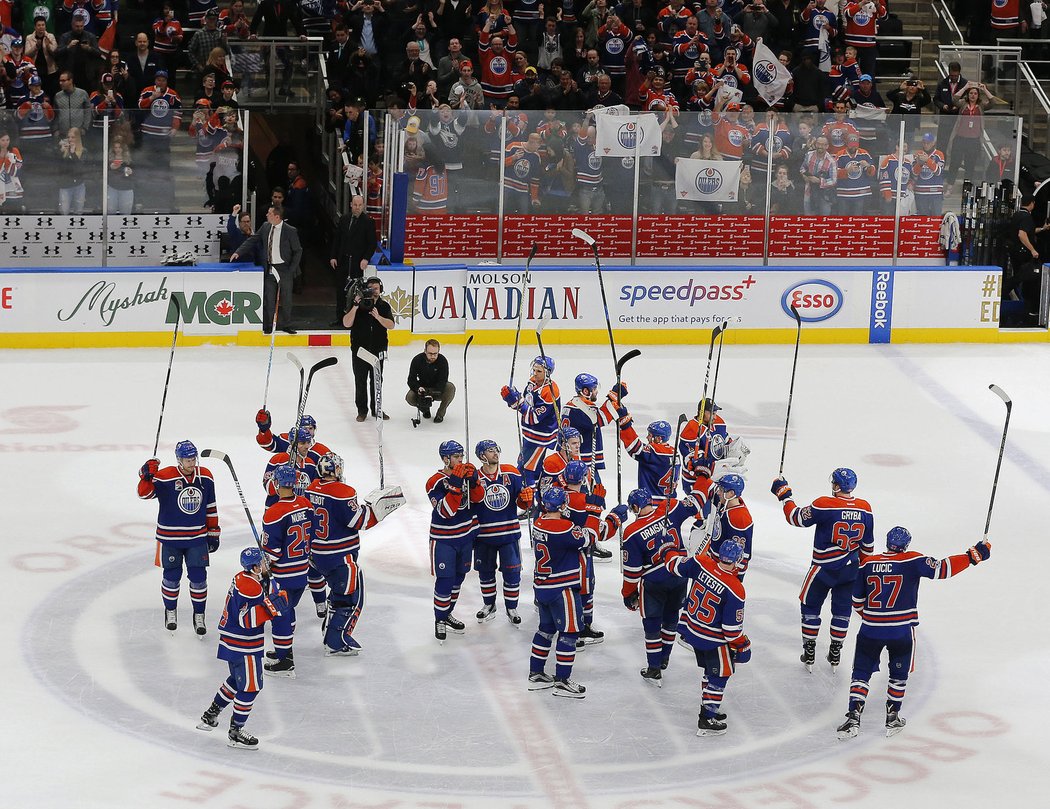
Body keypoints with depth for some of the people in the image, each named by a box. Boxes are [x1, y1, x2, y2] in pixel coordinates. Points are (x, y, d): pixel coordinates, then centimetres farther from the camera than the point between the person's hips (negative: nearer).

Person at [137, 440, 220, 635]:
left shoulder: (205, 477, -1)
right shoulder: (165, 477, -15)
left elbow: (210, 508, 8)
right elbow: (145, 493, -20)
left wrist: (213, 533, 10)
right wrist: (146, 477, -39)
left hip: (197, 537, 2)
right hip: (170, 537, -2)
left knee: (198, 577, 2)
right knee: (172, 577, 10)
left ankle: (199, 615, 18)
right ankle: (170, 611, 32)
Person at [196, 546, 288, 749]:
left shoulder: (242, 578, 7)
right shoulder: (250, 587, -24)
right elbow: (246, 620, -28)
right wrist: (271, 607, -32)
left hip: (232, 642, 11)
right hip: (243, 646, -11)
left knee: (238, 679, 27)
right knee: (250, 686, -2)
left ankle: (210, 716, 37)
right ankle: (235, 734, 5)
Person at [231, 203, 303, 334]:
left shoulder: (290, 231, -12)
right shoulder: (265, 227, 2)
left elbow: (298, 251, -5)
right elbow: (252, 240, 9)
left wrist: (291, 270, -10)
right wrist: (238, 252, -2)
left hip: (284, 268, -4)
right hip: (270, 268, 4)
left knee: (286, 298, 4)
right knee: (268, 298, 4)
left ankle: (285, 325, 16)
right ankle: (268, 326, 11)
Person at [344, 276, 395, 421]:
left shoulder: (384, 306, 1)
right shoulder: (358, 305, -5)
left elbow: (391, 325, -10)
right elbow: (347, 323, -15)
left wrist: (378, 316, -25)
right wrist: (355, 306, -24)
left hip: (378, 350, 2)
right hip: (359, 349, -1)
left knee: (377, 380, 11)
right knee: (360, 381, 5)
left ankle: (376, 409, 22)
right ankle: (362, 410, 15)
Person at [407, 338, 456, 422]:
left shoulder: (442, 361, -21)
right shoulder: (417, 360, -17)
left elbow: (442, 381, -26)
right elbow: (411, 380, -17)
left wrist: (433, 393, -42)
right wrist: (418, 388, -39)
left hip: (438, 390, -1)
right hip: (422, 388, 1)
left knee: (450, 388, -31)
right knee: (409, 397, -27)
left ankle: (440, 414, -11)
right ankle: (425, 408, 8)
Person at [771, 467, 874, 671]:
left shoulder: (824, 505, -21)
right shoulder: (865, 509, -5)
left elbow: (796, 518, -9)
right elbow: (867, 544, 5)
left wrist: (783, 493, 2)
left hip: (824, 569, -4)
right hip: (850, 569, 4)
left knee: (810, 606, 13)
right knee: (842, 609, 19)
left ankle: (809, 653, 16)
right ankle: (835, 652, 26)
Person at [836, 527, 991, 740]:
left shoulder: (868, 564, 4)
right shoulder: (912, 561, -5)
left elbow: (857, 600, 10)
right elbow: (941, 569, -12)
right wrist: (973, 555, -7)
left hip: (870, 629, 1)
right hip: (901, 630, -1)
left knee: (862, 672, 10)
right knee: (899, 674, 18)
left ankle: (853, 716, -2)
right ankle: (892, 718, 21)